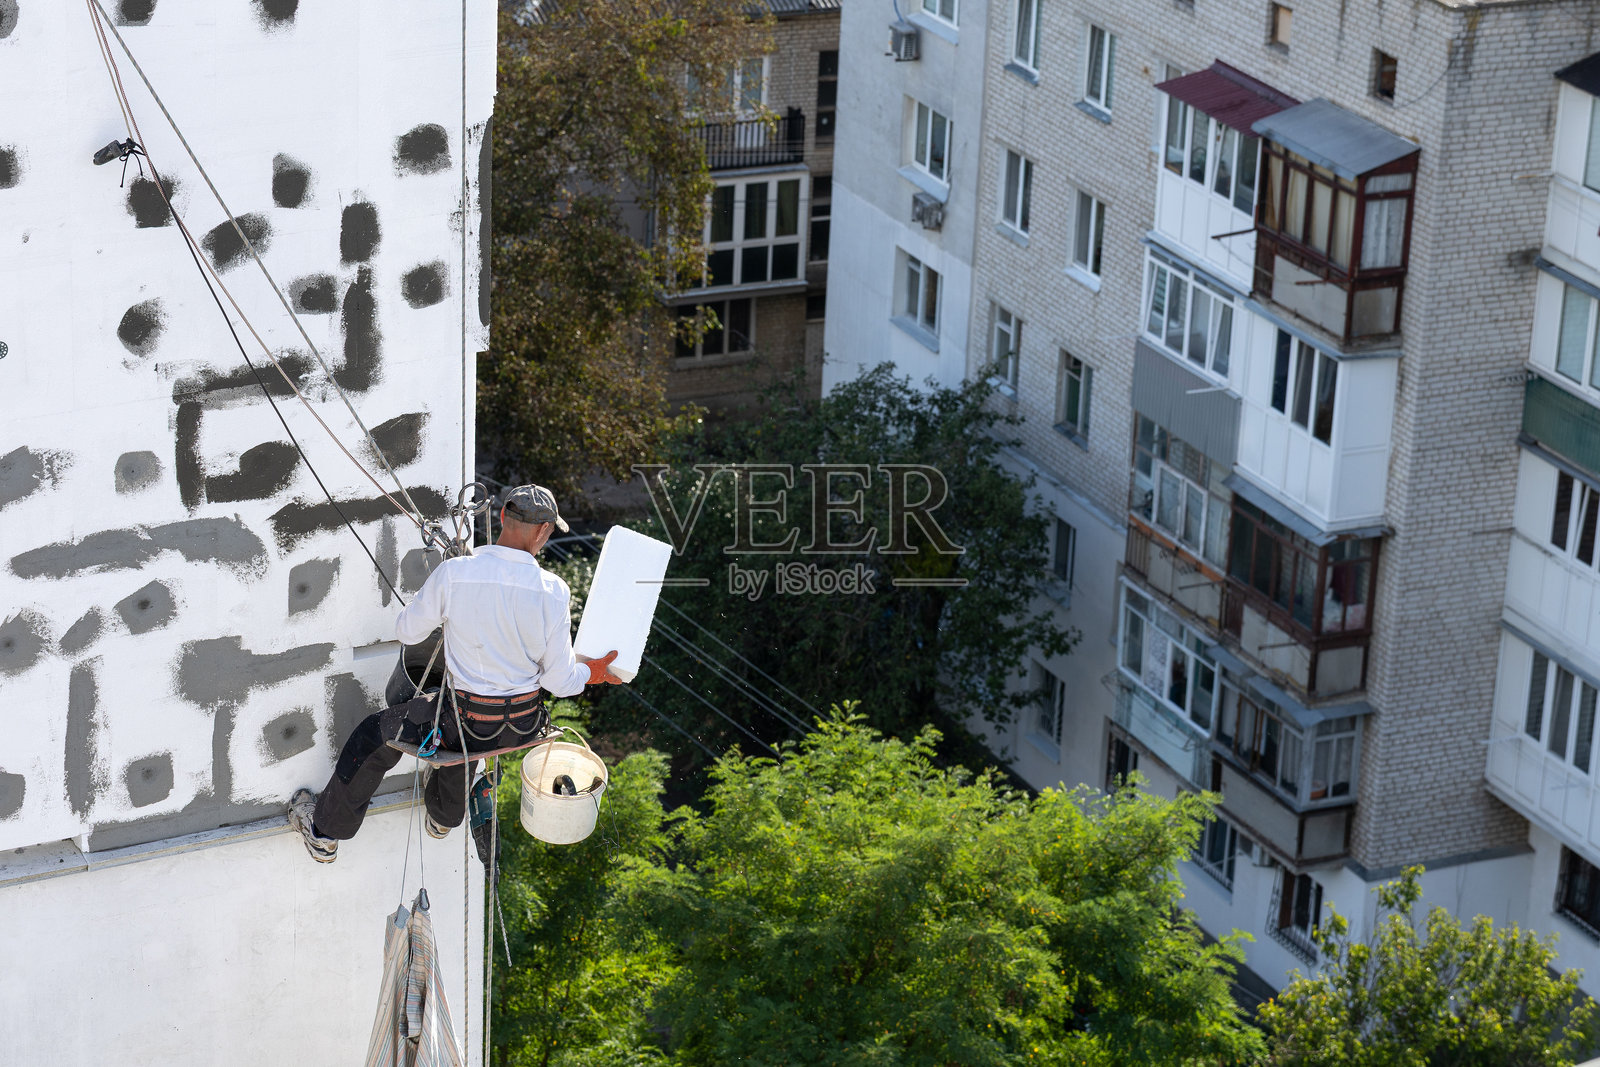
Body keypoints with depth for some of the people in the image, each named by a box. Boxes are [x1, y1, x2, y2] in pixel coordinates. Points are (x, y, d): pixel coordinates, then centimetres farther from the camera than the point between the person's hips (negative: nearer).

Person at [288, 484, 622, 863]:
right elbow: (559, 681, -10)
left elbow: (407, 630, -2)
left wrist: (433, 596, 18)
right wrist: (593, 672, 12)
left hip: (467, 723, -3)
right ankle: (444, 814, 63)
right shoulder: (554, 592, -17)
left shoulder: (453, 573, -19)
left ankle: (325, 832, 35)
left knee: (375, 735, 22)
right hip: (524, 727, 3)